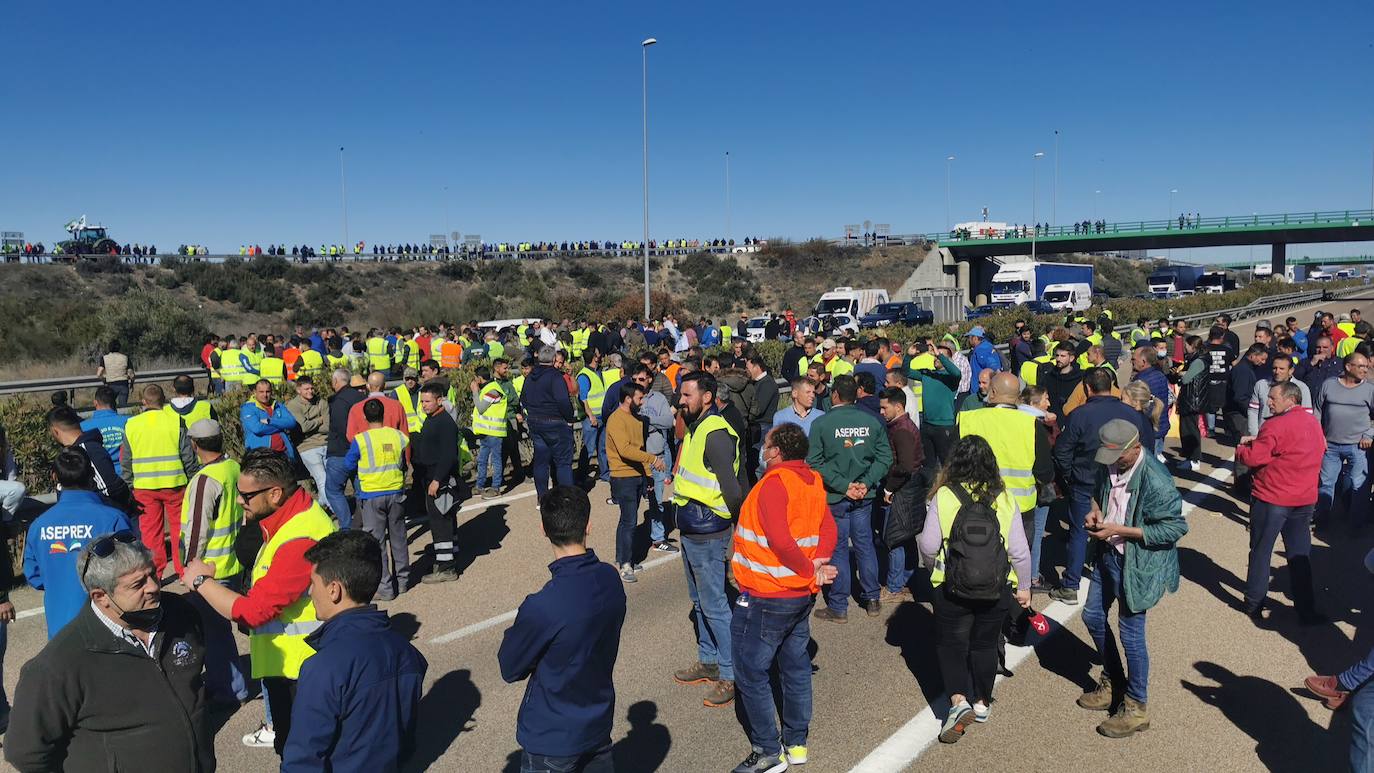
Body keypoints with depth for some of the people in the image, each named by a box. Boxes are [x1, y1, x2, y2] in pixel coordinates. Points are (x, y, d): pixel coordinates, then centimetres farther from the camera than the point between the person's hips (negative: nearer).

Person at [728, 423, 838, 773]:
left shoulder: (774, 482, -20)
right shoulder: (813, 480, 4)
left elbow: (780, 540, -28)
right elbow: (828, 528, 3)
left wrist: (809, 569, -15)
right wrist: (818, 563, -9)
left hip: (765, 599, -8)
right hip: (803, 595, 9)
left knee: (751, 674, 5)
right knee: (796, 668, 18)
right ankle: (797, 743, 31)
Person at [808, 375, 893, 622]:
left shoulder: (821, 423, -11)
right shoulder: (872, 422, -2)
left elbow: (814, 462, -15)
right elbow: (885, 458, -4)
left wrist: (843, 485, -14)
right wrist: (866, 483, -8)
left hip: (835, 497, -3)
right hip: (864, 496, 3)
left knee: (838, 547, 6)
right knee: (865, 544, 16)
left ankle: (838, 607, 14)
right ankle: (872, 599, 26)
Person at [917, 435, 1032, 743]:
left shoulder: (944, 497, -15)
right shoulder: (1004, 499, -8)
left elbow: (928, 546, -12)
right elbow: (1019, 551, -5)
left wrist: (934, 565, 11)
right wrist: (1024, 587, 10)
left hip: (952, 588, -2)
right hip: (997, 590, 3)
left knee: (950, 644, 13)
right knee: (985, 644, 21)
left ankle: (958, 700, -5)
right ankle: (982, 703, 34)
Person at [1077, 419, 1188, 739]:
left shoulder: (1156, 481, -26)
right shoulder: (1109, 465, -4)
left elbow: (1176, 527, -22)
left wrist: (1120, 530, -25)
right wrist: (1095, 509, -6)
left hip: (1138, 565, -8)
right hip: (1108, 555, 8)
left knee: (1130, 633, 2)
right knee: (1093, 616, 19)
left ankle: (1136, 708, 21)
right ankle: (1112, 684, 41)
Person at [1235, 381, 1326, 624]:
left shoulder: (1275, 426, -18)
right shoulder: (1314, 423, 6)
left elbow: (1254, 458, -20)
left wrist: (1241, 448, 3)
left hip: (1271, 498, -6)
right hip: (1305, 500, 6)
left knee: (1261, 552, 7)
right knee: (1300, 555, 14)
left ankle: (1254, 604, 15)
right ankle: (1306, 610, 17)